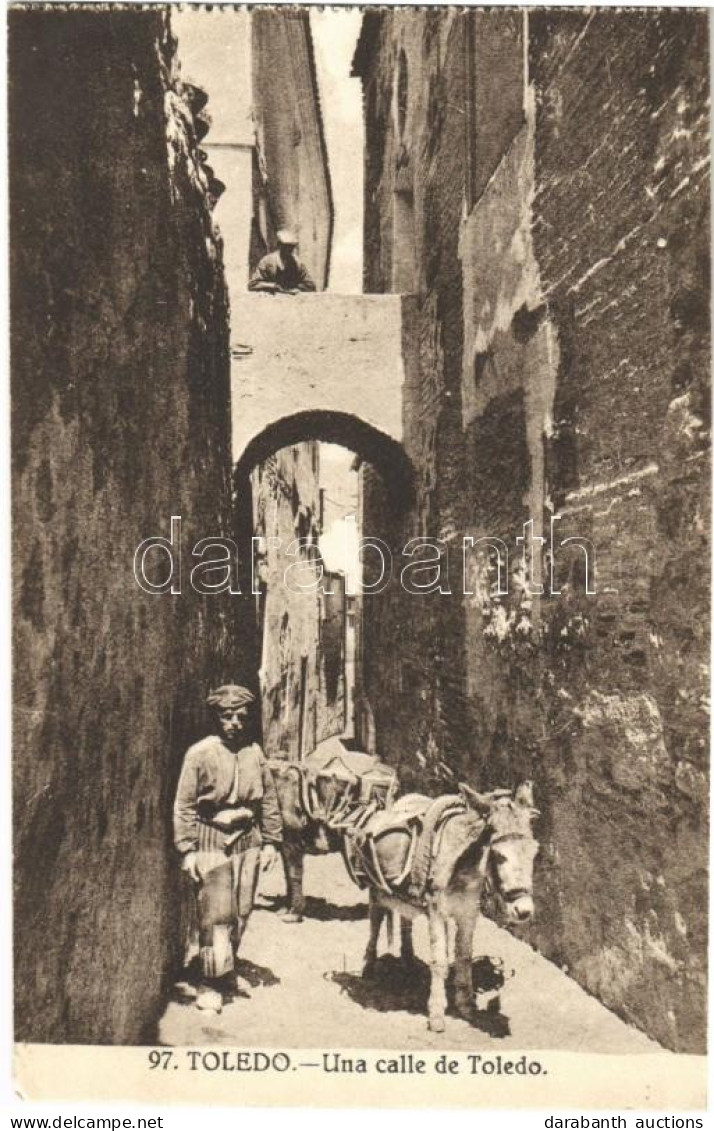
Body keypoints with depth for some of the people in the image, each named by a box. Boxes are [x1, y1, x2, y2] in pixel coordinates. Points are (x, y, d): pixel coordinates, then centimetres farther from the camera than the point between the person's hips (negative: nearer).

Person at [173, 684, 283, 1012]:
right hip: (211, 840, -4)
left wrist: (270, 841, 8)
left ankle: (227, 970, 31)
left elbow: (269, 801, 10)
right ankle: (210, 984, 12)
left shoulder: (254, 753, 3)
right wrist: (187, 849, -9)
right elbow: (184, 805, -6)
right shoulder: (200, 753, -8)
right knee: (215, 914, -3)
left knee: (241, 912, 11)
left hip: (247, 840, 4)